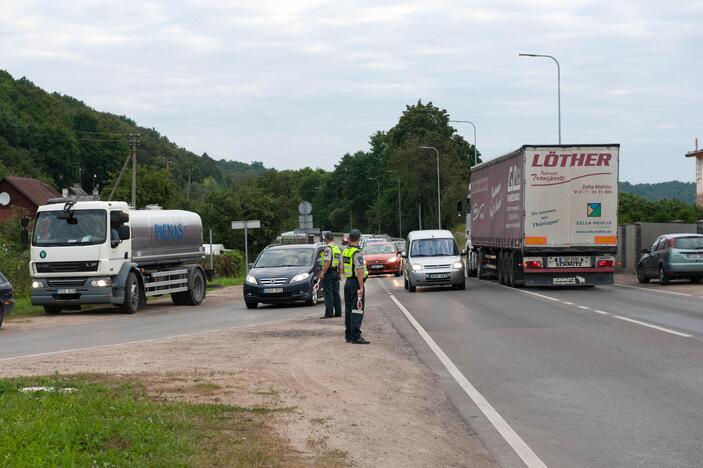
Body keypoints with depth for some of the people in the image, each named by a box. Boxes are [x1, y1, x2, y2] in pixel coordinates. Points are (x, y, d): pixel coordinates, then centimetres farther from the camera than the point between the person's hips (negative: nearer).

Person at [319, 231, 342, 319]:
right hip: (335, 272, 8)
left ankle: (329, 313, -9)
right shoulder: (338, 248, 14)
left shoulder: (328, 248, -12)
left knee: (328, 294, -7)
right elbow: (340, 263, 19)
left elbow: (327, 262, -21)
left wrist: (322, 273, -21)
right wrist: (339, 274, 24)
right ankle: (338, 312, 13)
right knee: (336, 293, 11)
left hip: (328, 272, -8)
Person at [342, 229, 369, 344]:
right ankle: (356, 336, -14)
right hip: (356, 283, -9)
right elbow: (359, 271, -20)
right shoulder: (357, 253, -16)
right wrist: (361, 287, -19)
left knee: (348, 309, 13)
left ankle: (349, 335, 17)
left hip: (347, 282, 9)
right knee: (357, 310, -10)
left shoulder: (345, 252, 10)